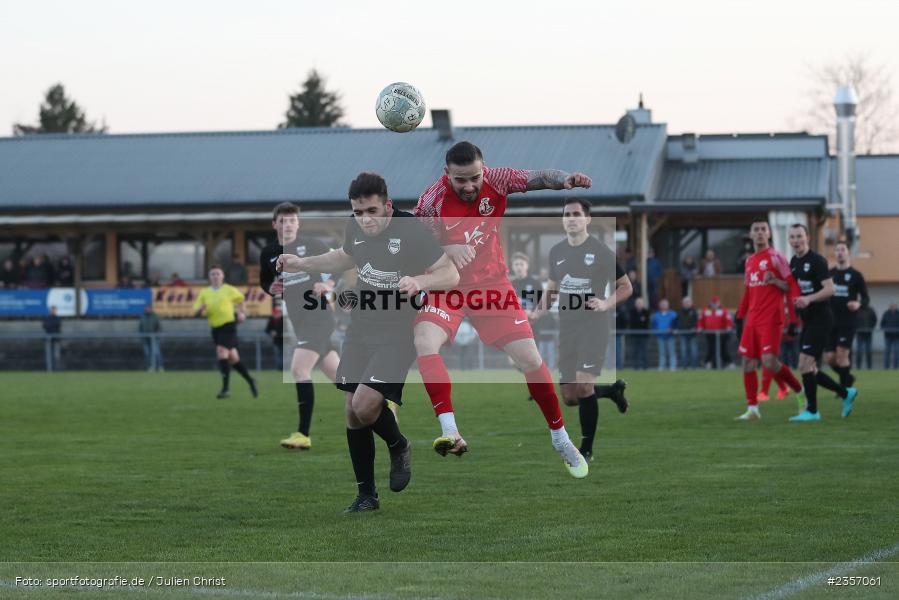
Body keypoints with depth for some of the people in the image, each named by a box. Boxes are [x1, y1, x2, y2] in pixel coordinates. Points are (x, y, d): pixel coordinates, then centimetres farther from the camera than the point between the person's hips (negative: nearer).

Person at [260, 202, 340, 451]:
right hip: (298, 320, 6)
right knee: (336, 373, 13)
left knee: (299, 369, -19)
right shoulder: (268, 254, 6)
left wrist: (328, 284, -14)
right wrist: (271, 288, -1)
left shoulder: (310, 245, -7)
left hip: (318, 315, -6)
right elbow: (265, 281, 21)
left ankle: (303, 434, -18)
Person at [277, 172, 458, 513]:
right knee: (353, 412, 6)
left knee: (365, 405, -20)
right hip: (361, 330, 7)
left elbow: (451, 274, -19)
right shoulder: (356, 228, 1)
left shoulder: (410, 230, -19)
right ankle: (366, 495, 20)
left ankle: (398, 447, 14)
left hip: (398, 333, -7)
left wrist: (420, 282, -38)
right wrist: (302, 264, 17)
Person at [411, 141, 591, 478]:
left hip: (492, 284, 2)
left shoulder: (496, 181, -11)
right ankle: (450, 433, -32)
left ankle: (560, 439, 17)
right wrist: (446, 250, -33)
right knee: (424, 342, -30)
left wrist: (564, 179, -38)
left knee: (530, 360, -3)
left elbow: (538, 178, -17)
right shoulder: (434, 198, -18)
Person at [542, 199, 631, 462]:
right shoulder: (555, 252, 9)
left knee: (583, 386, -19)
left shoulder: (602, 252, -7)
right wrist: (543, 308, 6)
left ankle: (586, 449, -6)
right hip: (566, 328, 6)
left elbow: (626, 287, 0)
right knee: (570, 398, 7)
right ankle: (613, 390, 37)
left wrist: (607, 304, -18)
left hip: (594, 325, -6)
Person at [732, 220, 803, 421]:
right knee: (748, 363, 1)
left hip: (771, 319, -7)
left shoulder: (776, 257, -4)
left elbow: (791, 287, -7)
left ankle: (800, 391, 3)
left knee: (769, 361, -17)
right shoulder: (750, 261, 17)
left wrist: (775, 281, -24)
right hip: (752, 320, 7)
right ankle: (752, 408, 7)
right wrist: (740, 316, 19)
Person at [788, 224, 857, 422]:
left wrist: (808, 299, -31)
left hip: (820, 319, -9)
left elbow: (829, 289, -18)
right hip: (807, 321, 9)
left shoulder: (816, 260, -11)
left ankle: (812, 411, -3)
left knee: (805, 365, -13)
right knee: (810, 370, 8)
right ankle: (846, 393, 24)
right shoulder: (794, 262, 13)